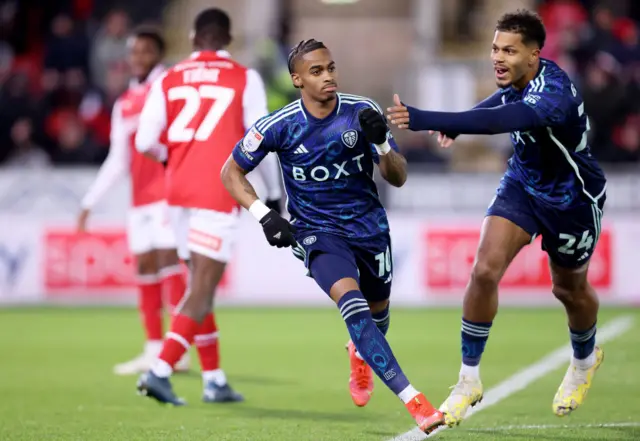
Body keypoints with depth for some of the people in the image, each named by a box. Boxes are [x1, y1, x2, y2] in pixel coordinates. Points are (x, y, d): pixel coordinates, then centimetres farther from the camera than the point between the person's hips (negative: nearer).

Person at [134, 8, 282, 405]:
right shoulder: (244, 80, -1)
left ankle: (215, 381, 20)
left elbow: (146, 141, -1)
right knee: (202, 290, -5)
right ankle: (160, 370, -18)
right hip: (219, 193, -5)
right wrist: (275, 192, 10)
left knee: (202, 284, 17)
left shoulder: (168, 81, 7)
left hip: (180, 191, 5)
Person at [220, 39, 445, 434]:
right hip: (317, 232, -3)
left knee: (377, 312, 17)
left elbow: (398, 179, -6)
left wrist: (381, 143, -26)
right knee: (352, 303, -27)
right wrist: (263, 215, -14)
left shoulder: (362, 112, -9)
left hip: (370, 226, 3)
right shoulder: (280, 127, -13)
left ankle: (361, 354, 58)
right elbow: (231, 172, 0)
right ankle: (413, 401, -32)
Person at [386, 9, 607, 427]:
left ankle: (585, 360, 50)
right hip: (523, 183, 6)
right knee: (485, 271, -14)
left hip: (572, 199, -5)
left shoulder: (553, 95, -37)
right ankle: (469, 380, -2)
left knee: (570, 289, 16)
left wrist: (424, 120, -62)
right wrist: (455, 124, -1)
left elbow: (497, 122, -54)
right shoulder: (519, 79, -12)